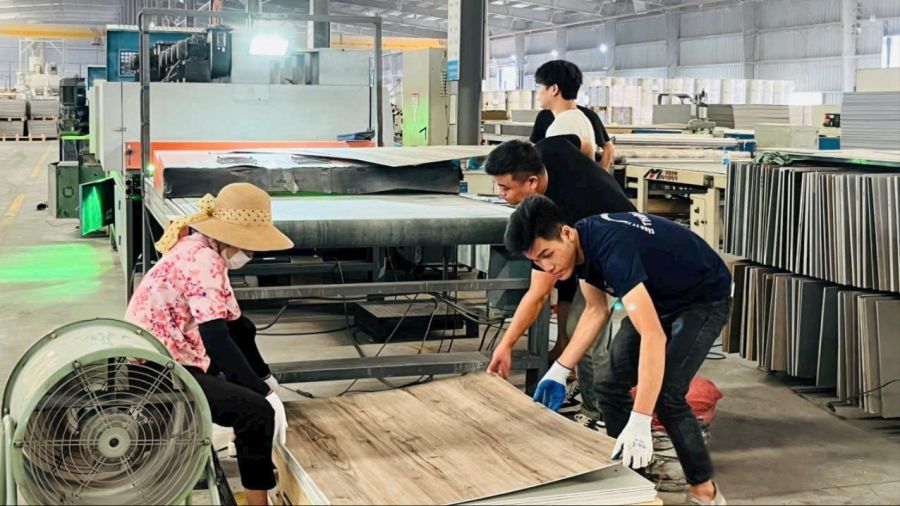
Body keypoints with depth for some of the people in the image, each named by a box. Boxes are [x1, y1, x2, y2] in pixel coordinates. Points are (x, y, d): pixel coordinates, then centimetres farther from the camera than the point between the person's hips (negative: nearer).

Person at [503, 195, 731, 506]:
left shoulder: (610, 247, -38)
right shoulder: (582, 246, -12)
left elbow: (653, 336, -45)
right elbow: (596, 310, 5)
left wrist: (639, 423, -51)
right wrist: (559, 371, -3)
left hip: (705, 297, -8)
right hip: (660, 296, 8)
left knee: (666, 394, -20)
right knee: (612, 387, 0)